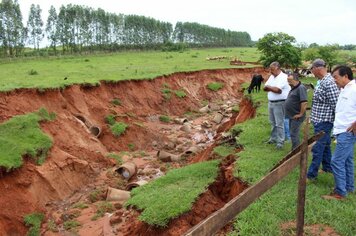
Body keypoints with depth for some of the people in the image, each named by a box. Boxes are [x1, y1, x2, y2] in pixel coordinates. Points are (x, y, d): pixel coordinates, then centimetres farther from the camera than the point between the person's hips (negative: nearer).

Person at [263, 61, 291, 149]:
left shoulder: (283, 77, -14)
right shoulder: (271, 77, 13)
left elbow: (277, 90, -23)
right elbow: (265, 88, 9)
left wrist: (269, 87, -6)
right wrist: (272, 88, -11)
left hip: (279, 103, -8)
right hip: (270, 102, 8)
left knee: (279, 123, -5)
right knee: (273, 122, 16)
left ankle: (280, 142, 1)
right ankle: (273, 138, 29)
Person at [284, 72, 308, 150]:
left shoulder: (301, 88, -18)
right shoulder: (293, 88, 13)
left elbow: (304, 102, -27)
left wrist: (301, 114, -21)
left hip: (296, 117, -10)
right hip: (292, 116, 10)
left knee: (294, 134, -8)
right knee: (293, 134, 16)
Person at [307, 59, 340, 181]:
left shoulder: (328, 83, -22)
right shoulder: (323, 81, 11)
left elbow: (335, 103, -23)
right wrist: (313, 115, 18)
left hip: (323, 121, -10)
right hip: (320, 119, 10)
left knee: (317, 148, -5)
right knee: (325, 145, 21)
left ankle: (311, 174, 1)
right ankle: (327, 167, 36)